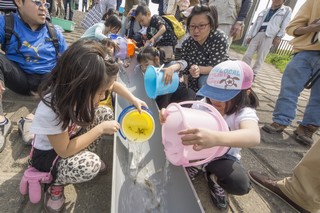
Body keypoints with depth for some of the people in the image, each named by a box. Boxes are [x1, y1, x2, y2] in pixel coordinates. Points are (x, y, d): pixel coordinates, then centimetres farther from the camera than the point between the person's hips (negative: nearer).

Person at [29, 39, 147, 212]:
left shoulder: (74, 89, -23)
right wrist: (100, 129, -29)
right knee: (90, 165, -32)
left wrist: (134, 100, -11)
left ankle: (86, 155, 10)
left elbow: (112, 83, -4)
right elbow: (64, 151, -30)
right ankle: (56, 182, 2)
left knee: (106, 113, -8)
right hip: (49, 154, -6)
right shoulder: (51, 110, -41)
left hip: (70, 137, 7)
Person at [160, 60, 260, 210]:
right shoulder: (204, 103, -17)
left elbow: (254, 137, -51)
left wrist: (215, 138, -72)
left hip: (224, 157, -2)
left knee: (241, 185, -29)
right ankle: (199, 167, 8)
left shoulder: (244, 113, -28)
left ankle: (213, 178, 4)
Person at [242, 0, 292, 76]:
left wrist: (279, 37, -9)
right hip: (257, 34, 4)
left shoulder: (287, 10, 15)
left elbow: (284, 25, 3)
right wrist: (249, 36, 13)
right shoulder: (264, 11, 25)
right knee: (247, 55, -7)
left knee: (260, 57, -7)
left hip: (269, 36, -3)